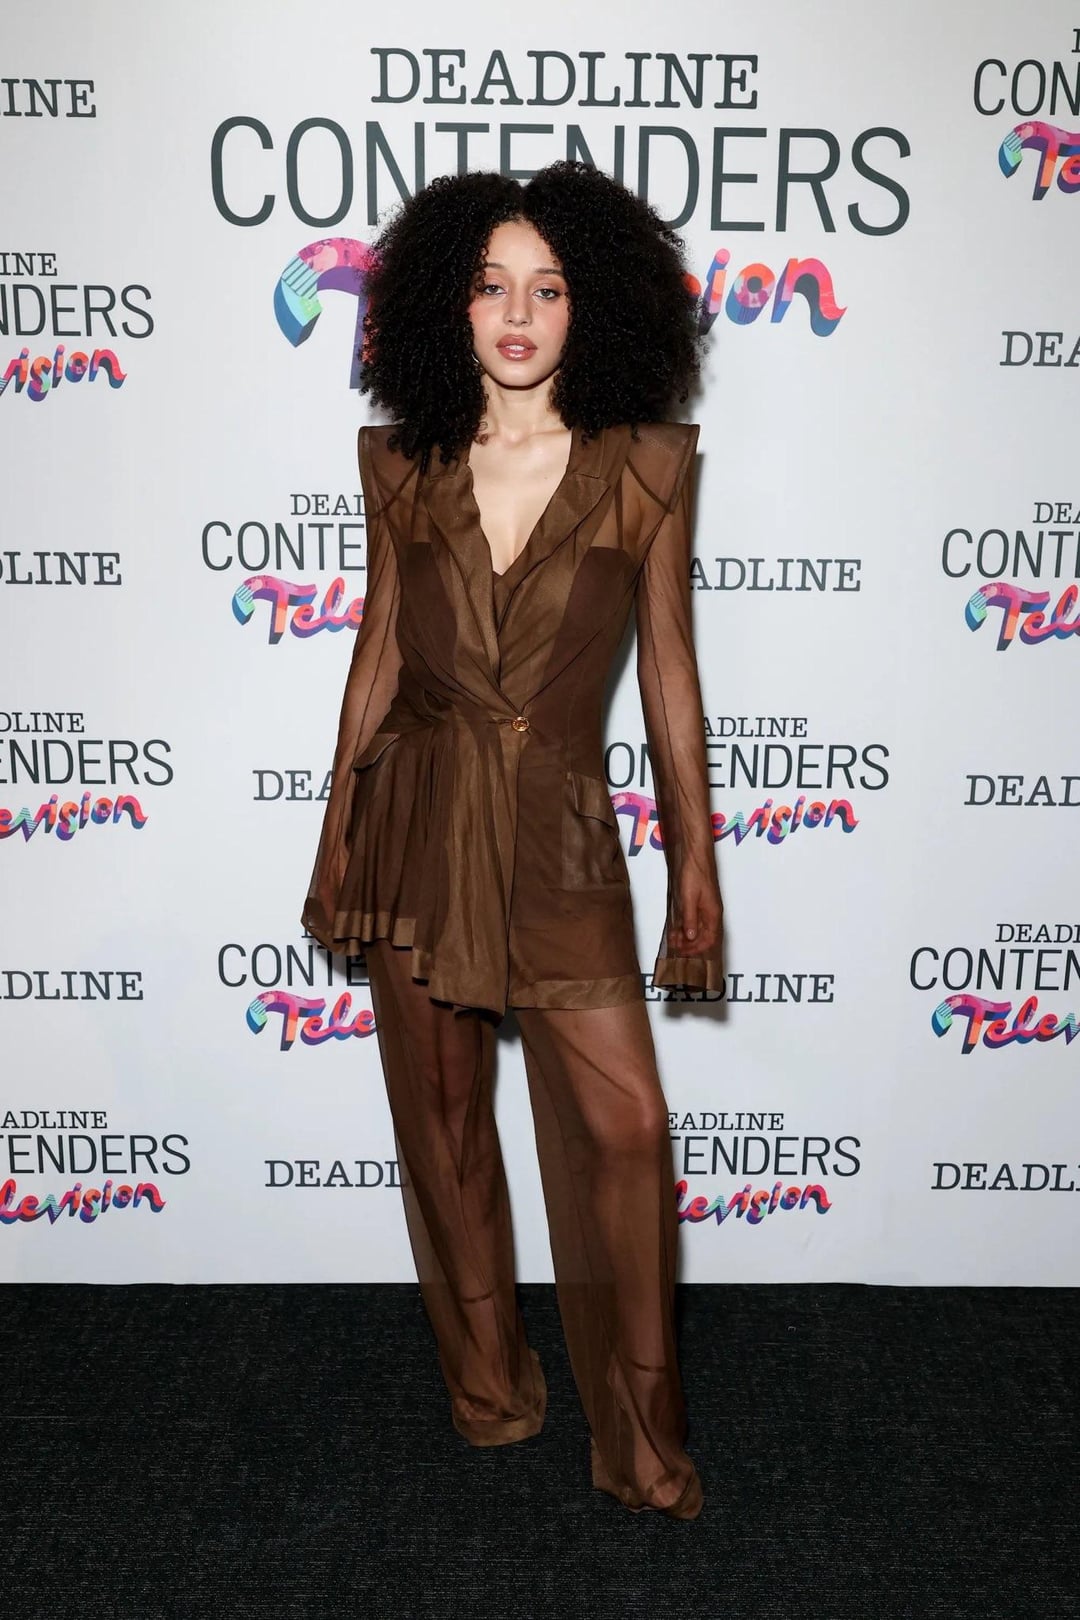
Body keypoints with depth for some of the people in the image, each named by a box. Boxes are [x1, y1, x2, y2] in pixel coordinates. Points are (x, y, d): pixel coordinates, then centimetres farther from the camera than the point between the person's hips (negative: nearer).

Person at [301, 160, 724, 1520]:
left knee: (624, 1122, -4)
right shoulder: (399, 463, 3)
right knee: (441, 1111, 11)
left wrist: (694, 859, 2)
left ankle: (641, 1429, 19)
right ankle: (487, 1382, 34)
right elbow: (377, 652, 9)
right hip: (416, 817, 2)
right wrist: (337, 834, 11)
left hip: (558, 827, -1)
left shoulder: (646, 463, -2)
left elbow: (667, 671, 1)